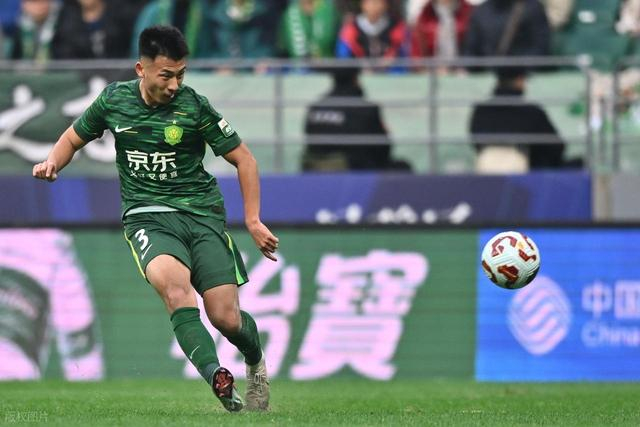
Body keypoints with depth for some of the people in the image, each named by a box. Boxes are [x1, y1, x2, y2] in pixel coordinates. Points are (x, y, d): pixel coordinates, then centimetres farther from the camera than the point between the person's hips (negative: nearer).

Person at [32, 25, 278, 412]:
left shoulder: (195, 106, -6)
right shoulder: (114, 100, 2)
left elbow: (243, 159, 3)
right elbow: (74, 137, 20)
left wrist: (253, 221, -2)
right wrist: (52, 163, -1)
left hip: (201, 212, -1)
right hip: (147, 216, 1)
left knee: (226, 319, -9)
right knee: (174, 283, -33)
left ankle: (256, 362, 28)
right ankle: (219, 380, -44)